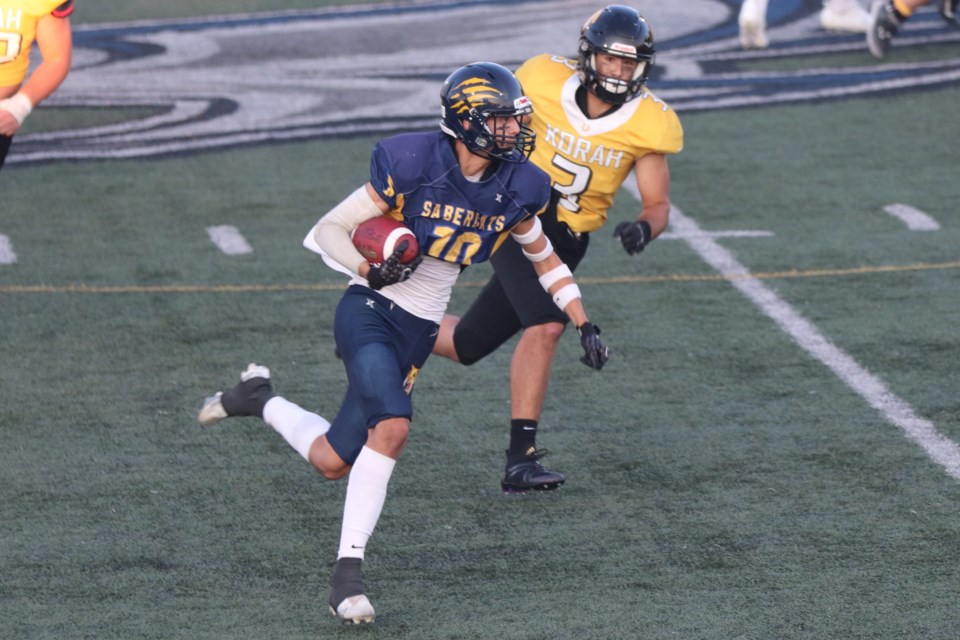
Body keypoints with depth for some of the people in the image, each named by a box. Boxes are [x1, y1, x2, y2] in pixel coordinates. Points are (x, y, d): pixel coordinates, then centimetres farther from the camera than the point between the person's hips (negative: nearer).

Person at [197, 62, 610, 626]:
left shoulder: (516, 189, -3)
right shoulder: (412, 164, -18)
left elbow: (545, 259, 16)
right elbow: (330, 230, -9)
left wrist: (585, 325, 10)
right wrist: (370, 269, -27)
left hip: (418, 333, 6)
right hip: (369, 312, -6)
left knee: (333, 462, 6)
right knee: (392, 427, -29)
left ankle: (261, 400, 36)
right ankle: (348, 569, -19)